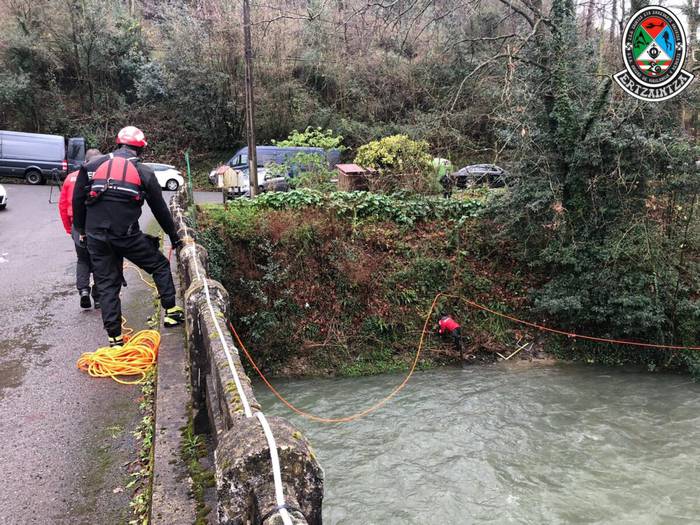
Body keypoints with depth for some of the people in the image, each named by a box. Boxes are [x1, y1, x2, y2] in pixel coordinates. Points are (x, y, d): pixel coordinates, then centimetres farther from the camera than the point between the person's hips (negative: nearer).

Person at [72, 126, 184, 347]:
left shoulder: (93, 166, 8)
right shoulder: (143, 172, 3)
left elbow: (78, 200, 10)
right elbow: (160, 208, 9)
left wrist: (82, 229, 22)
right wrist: (173, 236, 20)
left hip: (96, 236, 3)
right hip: (127, 235, -3)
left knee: (107, 285, 10)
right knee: (160, 266, 17)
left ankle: (114, 337, 11)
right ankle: (171, 311, 16)